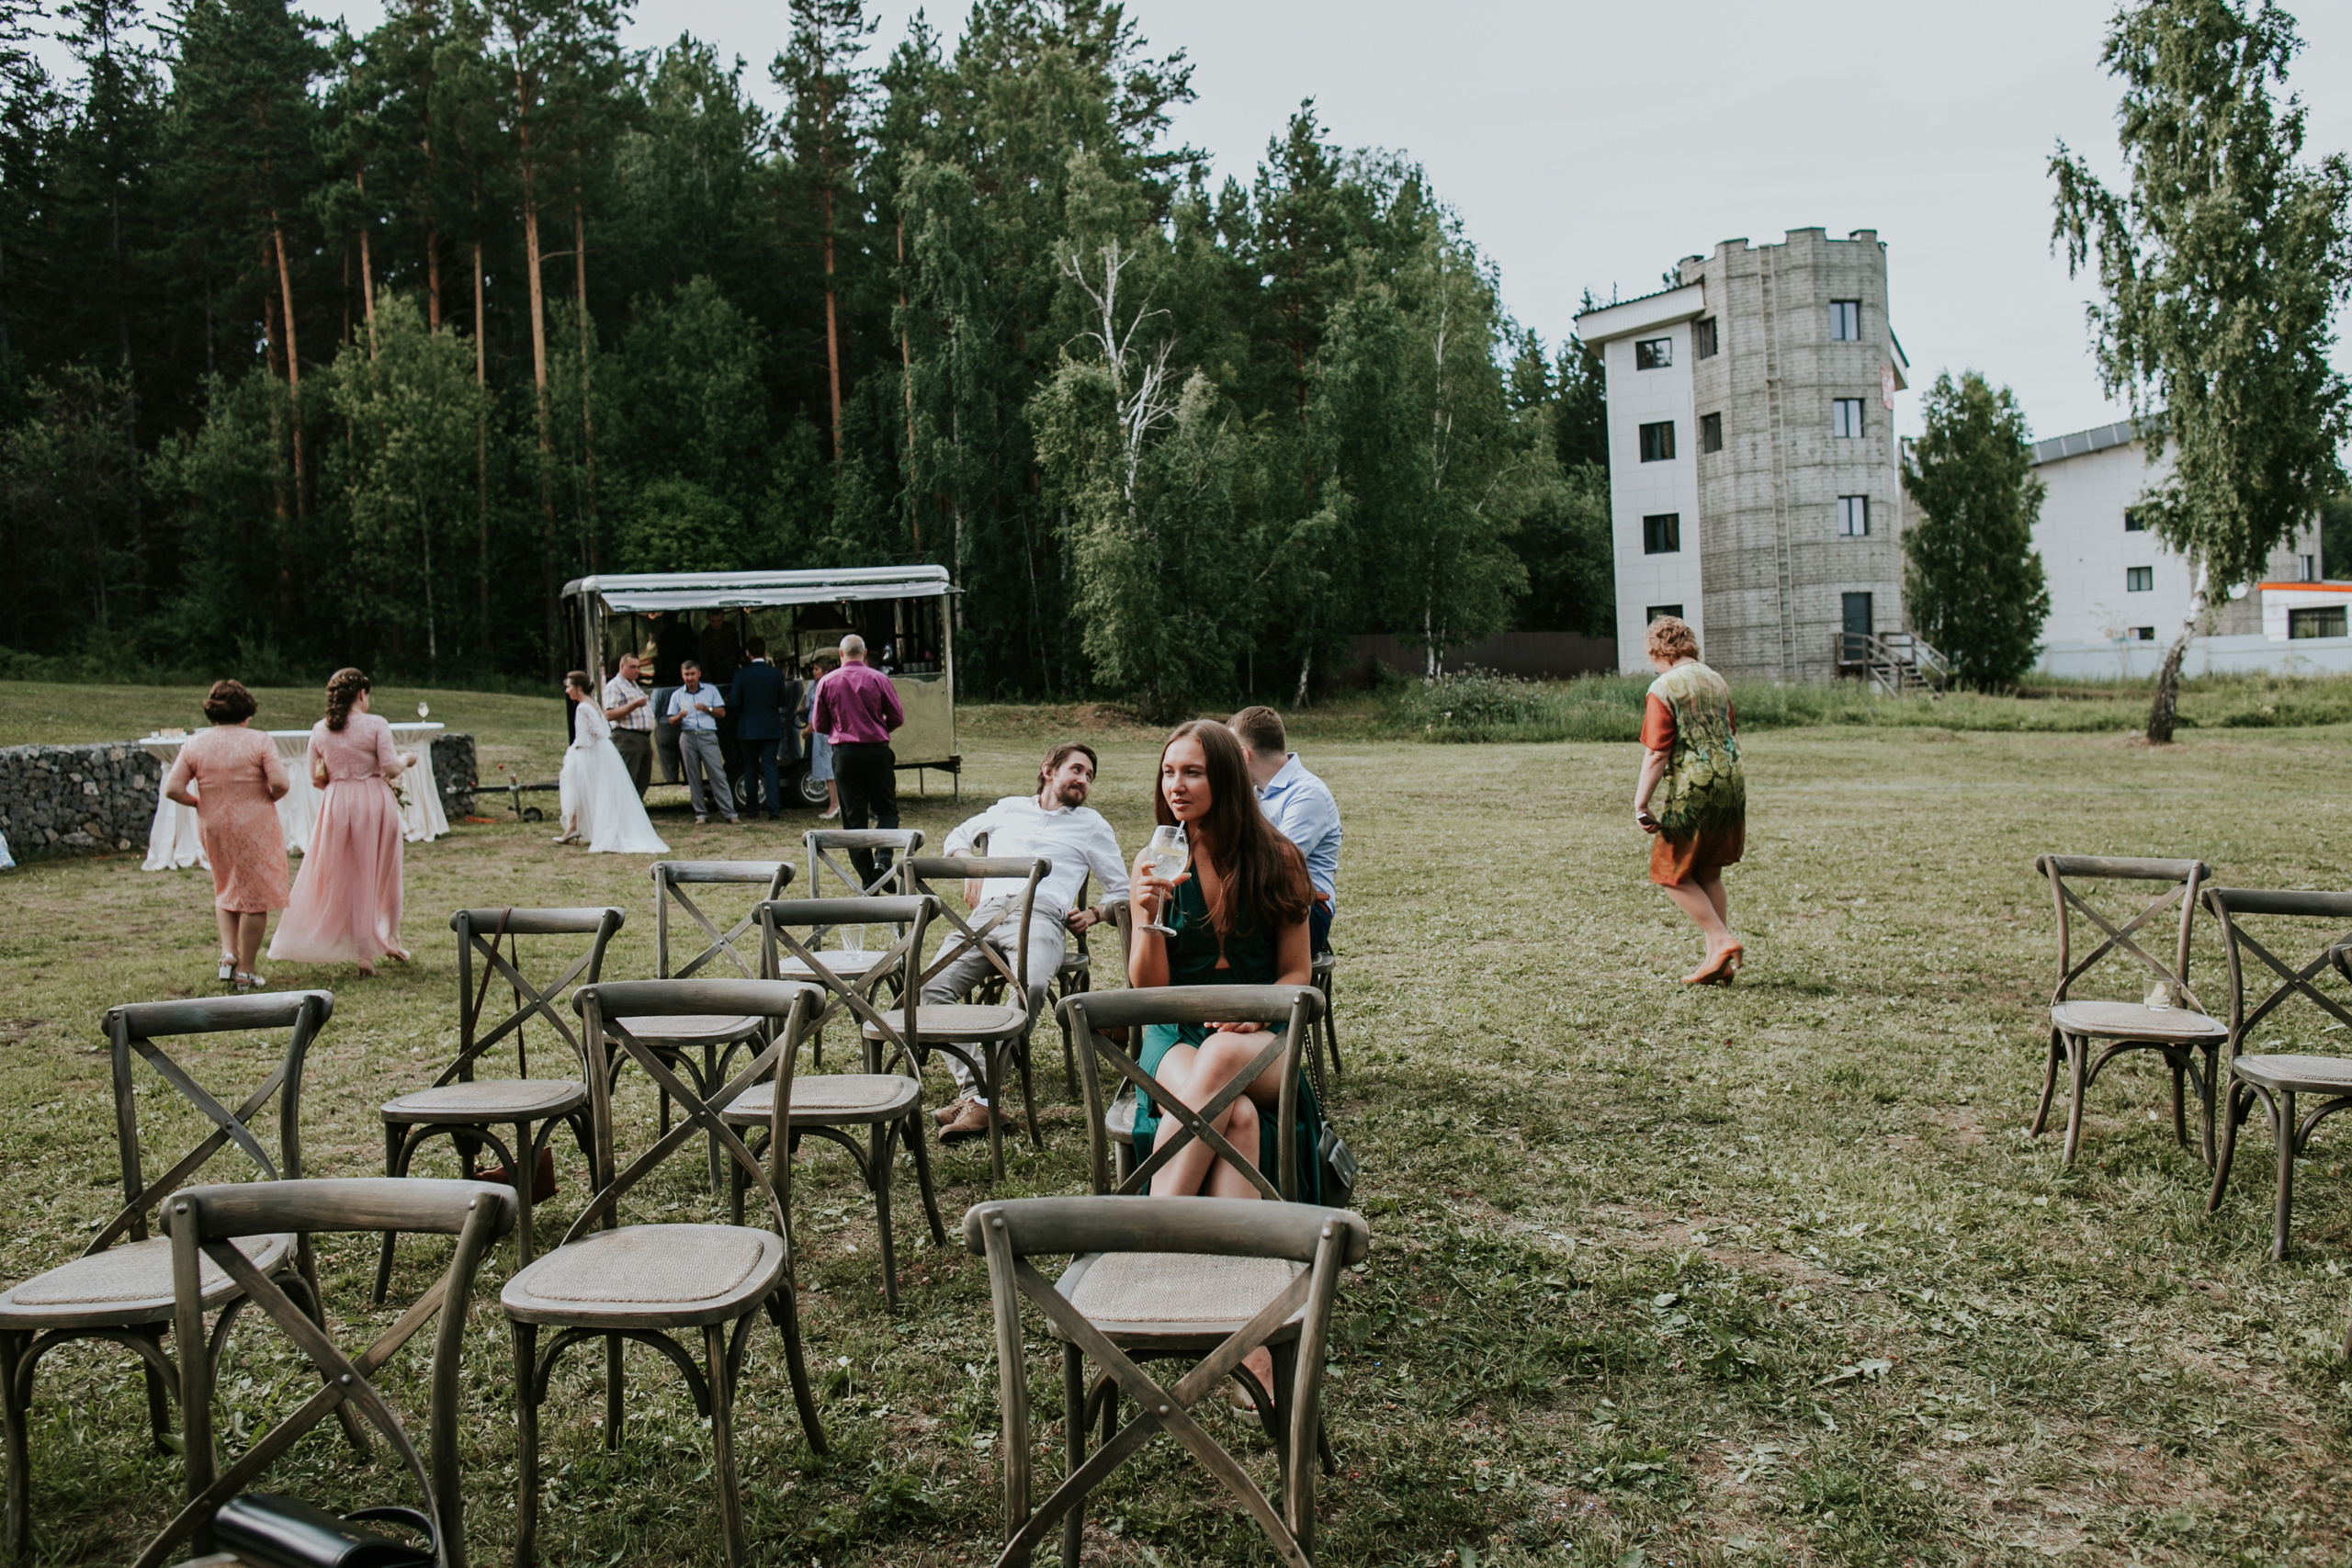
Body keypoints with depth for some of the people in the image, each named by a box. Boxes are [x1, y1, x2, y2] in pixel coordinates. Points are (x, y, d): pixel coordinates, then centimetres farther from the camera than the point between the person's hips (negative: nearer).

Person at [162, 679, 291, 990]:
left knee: (226, 890, 25)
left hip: (213, 828, 4)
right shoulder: (259, 741, -9)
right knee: (254, 898, 5)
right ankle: (245, 973, 7)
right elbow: (280, 783, -18)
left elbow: (172, 789, -5)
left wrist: (201, 802, 10)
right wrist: (269, 797, 2)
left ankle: (228, 953, 11)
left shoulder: (194, 745, 0)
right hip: (255, 828, -4)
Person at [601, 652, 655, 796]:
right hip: (627, 739, -9)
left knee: (642, 783, 7)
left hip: (644, 739, 9)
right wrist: (634, 705, -25)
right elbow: (610, 714, -16)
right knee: (627, 784, -12)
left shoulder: (636, 687, 25)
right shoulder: (614, 686, -4)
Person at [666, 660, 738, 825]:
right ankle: (701, 814, 5)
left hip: (708, 736, -2)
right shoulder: (677, 695, 14)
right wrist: (679, 717, -10)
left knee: (718, 774, -8)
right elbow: (672, 722, 12)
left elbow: (721, 712, 10)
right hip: (688, 737, 2)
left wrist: (707, 709, -8)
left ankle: (729, 812, -10)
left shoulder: (711, 690, 13)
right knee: (694, 778, 1)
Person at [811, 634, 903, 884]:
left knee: (853, 816, 6)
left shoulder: (826, 682, 1)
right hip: (876, 750, -1)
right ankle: (882, 859, -13)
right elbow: (897, 718, 1)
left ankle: (867, 877, 5)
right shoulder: (879, 679, -3)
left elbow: (820, 726, 6)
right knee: (886, 809, 9)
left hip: (844, 754, 1)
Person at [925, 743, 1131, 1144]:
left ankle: (981, 1099, -36)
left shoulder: (1091, 824, 26)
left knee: (1030, 987, -37)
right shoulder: (1009, 808, 31)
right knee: (932, 986, -27)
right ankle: (971, 1087, -32)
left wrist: (1093, 915, 6)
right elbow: (958, 837, 41)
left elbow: (1121, 890, 26)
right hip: (985, 914, 2)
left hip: (1040, 917, -2)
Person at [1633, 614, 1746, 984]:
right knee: (1709, 875, 16)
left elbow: (1657, 754, -15)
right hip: (1731, 787, 7)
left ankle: (1722, 943, -2)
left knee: (1674, 874, 7)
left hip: (1692, 791, -7)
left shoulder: (1663, 689, -10)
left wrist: (1641, 804, -11)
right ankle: (1720, 962, 16)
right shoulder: (1716, 681, 12)